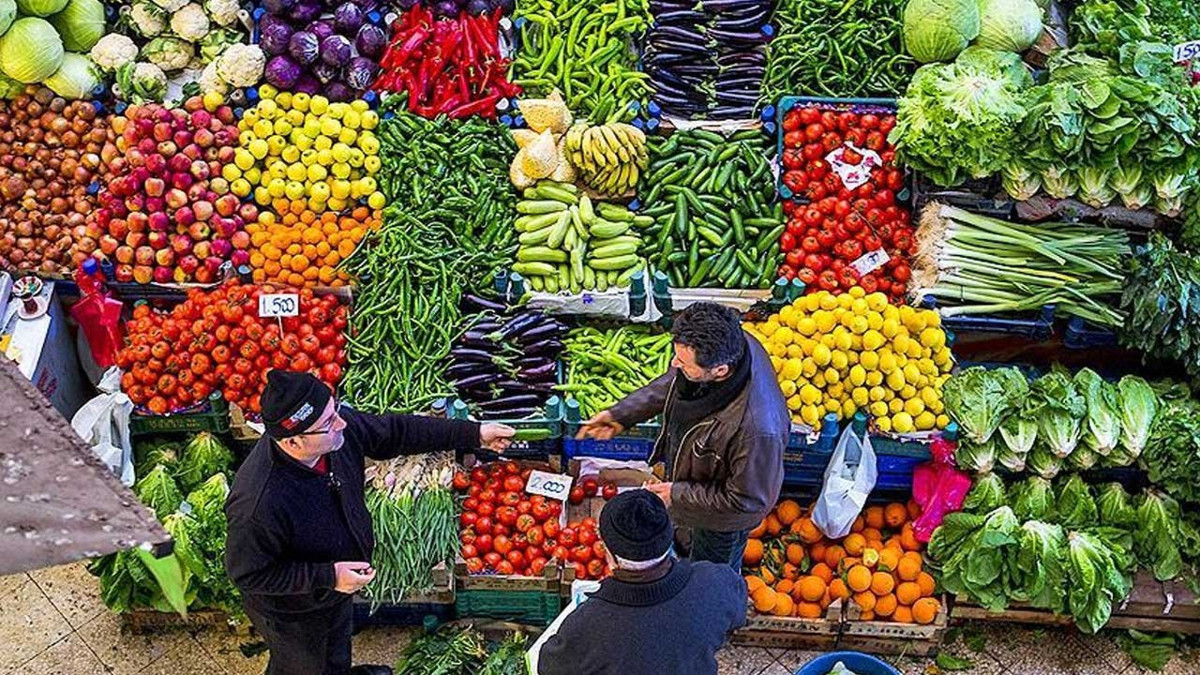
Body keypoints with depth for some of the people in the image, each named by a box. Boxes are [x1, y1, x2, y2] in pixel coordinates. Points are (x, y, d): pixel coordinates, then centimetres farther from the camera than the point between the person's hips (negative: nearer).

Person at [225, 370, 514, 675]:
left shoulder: (340, 427, -26)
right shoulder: (259, 504, -44)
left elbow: (395, 431, -9)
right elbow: (248, 574, -30)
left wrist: (474, 434, -7)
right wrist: (328, 577, -32)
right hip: (293, 611, -6)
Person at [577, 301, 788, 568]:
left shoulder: (757, 428, -49)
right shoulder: (726, 345, -27)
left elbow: (748, 499, -30)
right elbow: (671, 383, -4)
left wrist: (678, 494, -22)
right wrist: (621, 414, -7)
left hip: (723, 518, -6)